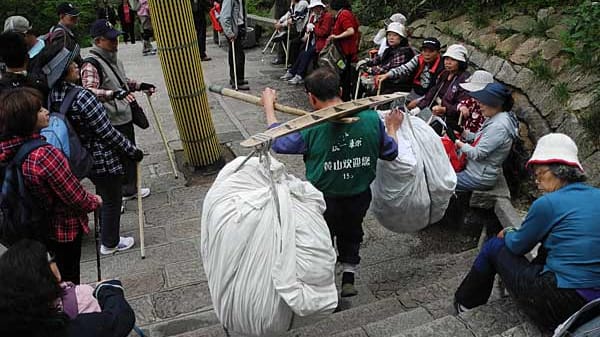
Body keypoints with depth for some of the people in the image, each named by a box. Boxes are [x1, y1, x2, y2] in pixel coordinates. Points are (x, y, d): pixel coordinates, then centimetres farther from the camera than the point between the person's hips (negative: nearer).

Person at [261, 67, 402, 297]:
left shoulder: (310, 128, -23)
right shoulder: (371, 118, -14)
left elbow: (278, 142, -5)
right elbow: (390, 153, -1)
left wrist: (268, 106, 6)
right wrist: (392, 127, 19)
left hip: (324, 200, -2)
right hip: (360, 197, 3)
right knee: (351, 233, 30)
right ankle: (349, 280, 38)